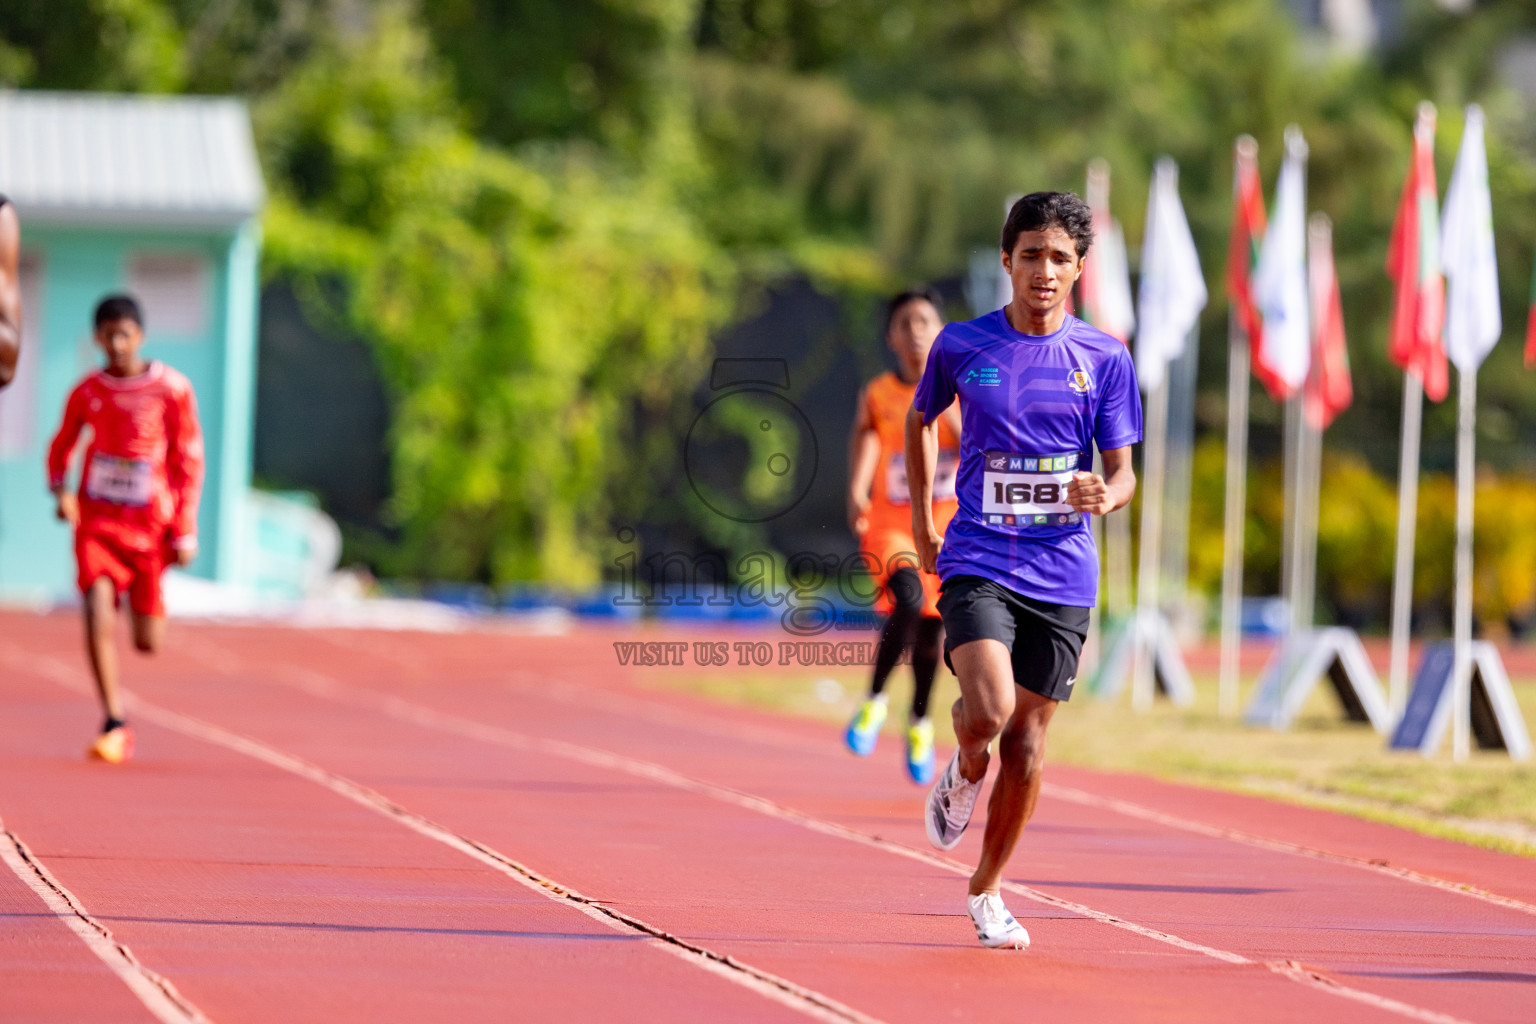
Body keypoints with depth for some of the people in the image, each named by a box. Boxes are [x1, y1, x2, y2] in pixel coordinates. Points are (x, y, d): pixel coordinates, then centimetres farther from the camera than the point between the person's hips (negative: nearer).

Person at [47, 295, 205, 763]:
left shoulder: (171, 389, -5)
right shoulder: (86, 392, 1)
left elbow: (188, 462, -1)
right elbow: (62, 445, 16)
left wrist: (185, 532, -4)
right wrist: (59, 490, -5)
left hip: (149, 526, -1)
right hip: (97, 518, 1)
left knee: (147, 643, 4)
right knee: (98, 616, -18)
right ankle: (115, 725, -11)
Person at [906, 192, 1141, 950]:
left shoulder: (1104, 360, 2)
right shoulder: (962, 346, 1)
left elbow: (1123, 473, 4)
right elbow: (920, 419, 20)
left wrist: (1104, 496, -19)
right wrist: (922, 516, 16)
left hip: (1061, 574, 2)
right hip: (976, 563, -1)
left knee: (1027, 743, 4)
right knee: (989, 709, -24)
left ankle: (986, 892, 23)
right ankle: (964, 773, 13)